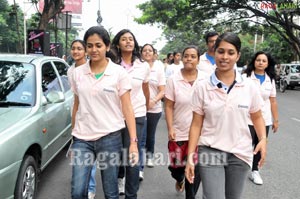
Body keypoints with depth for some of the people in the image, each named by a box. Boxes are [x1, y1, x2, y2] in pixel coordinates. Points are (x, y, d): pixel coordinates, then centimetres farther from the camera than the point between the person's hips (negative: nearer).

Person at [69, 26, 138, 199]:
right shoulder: (77, 73, 5)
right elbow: (77, 106, 11)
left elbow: (127, 108, -5)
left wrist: (133, 141, -11)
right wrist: (73, 135, 13)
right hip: (82, 139, 3)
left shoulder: (119, 73, -5)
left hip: (110, 138, -2)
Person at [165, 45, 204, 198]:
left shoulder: (205, 80, -3)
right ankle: (180, 179, 48)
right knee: (176, 166, 11)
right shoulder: (173, 79, -6)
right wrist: (170, 128, -10)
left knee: (195, 170, 3)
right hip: (179, 132, 0)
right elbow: (169, 106, -4)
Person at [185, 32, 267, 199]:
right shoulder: (202, 87, -5)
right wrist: (190, 156, -4)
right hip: (210, 152, -2)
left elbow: (257, 117, 10)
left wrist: (263, 139, -8)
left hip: (240, 154, 2)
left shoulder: (250, 87, -3)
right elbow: (196, 124, -2)